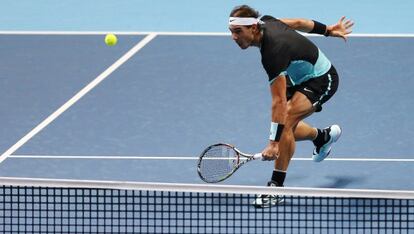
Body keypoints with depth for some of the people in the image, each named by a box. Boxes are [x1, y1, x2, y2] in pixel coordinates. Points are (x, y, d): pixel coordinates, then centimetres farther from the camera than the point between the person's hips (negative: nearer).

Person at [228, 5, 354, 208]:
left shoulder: (273, 52, -38)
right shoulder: (266, 22, -13)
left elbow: (279, 102, -38)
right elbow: (298, 23, 6)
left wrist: (274, 143, -38)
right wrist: (328, 30, 21)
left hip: (322, 80, -10)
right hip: (301, 77, 10)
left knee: (286, 122, -27)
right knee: (286, 131, 10)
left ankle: (277, 186, -24)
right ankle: (323, 136, 41)